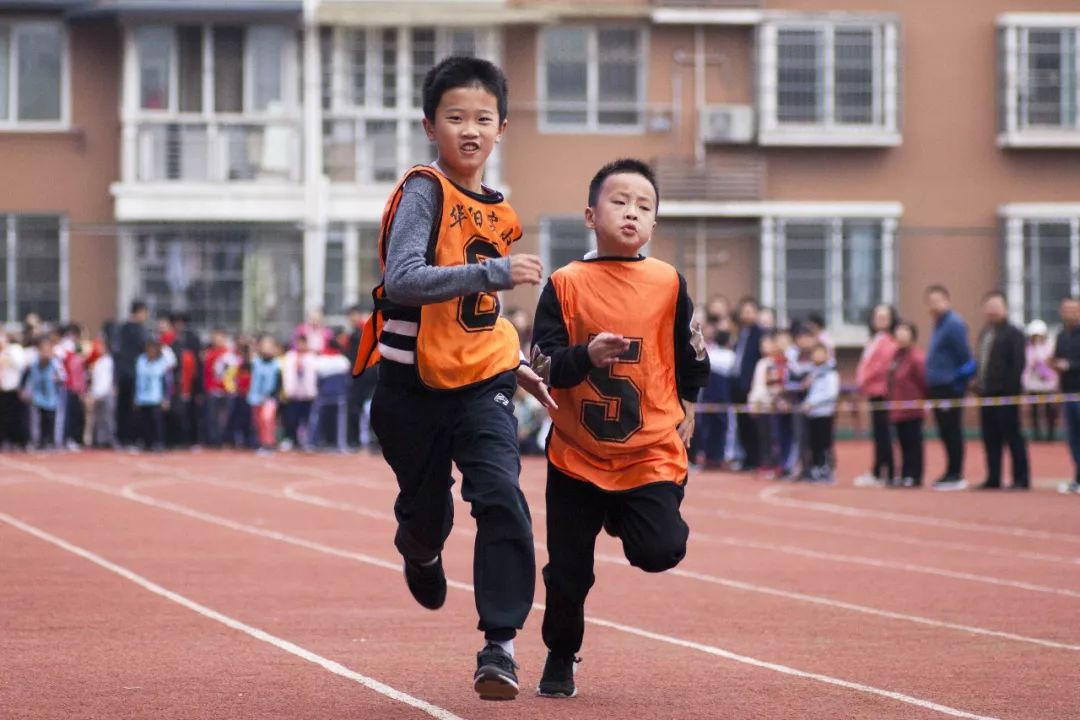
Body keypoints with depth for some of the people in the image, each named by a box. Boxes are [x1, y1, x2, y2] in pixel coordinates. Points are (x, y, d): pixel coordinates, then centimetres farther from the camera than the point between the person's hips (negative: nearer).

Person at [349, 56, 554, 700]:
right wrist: (496, 273, -30)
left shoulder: (498, 213, 9)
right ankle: (421, 552, 51)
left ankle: (500, 643, -15)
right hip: (414, 386, -4)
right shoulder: (424, 191, -11)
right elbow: (404, 281, -26)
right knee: (426, 513, 12)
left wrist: (514, 365, 18)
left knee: (502, 498, -18)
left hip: (480, 382, 4)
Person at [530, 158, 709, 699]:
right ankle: (560, 660, 31)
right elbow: (543, 365, -11)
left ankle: (624, 519, 19)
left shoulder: (668, 283, -1)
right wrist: (586, 356, -28)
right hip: (576, 455, 0)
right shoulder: (565, 284, -6)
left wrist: (684, 408, 14)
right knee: (568, 572, 4)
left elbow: (691, 355, 12)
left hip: (650, 452, 0)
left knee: (661, 550, -18)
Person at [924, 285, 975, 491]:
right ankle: (951, 473, 18)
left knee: (951, 431, -6)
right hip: (939, 387, 10)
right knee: (946, 432, 13)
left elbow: (964, 356, -17)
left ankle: (955, 476, -4)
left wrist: (960, 379, -15)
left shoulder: (954, 324, -14)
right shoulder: (940, 325, 17)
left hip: (950, 387, -10)